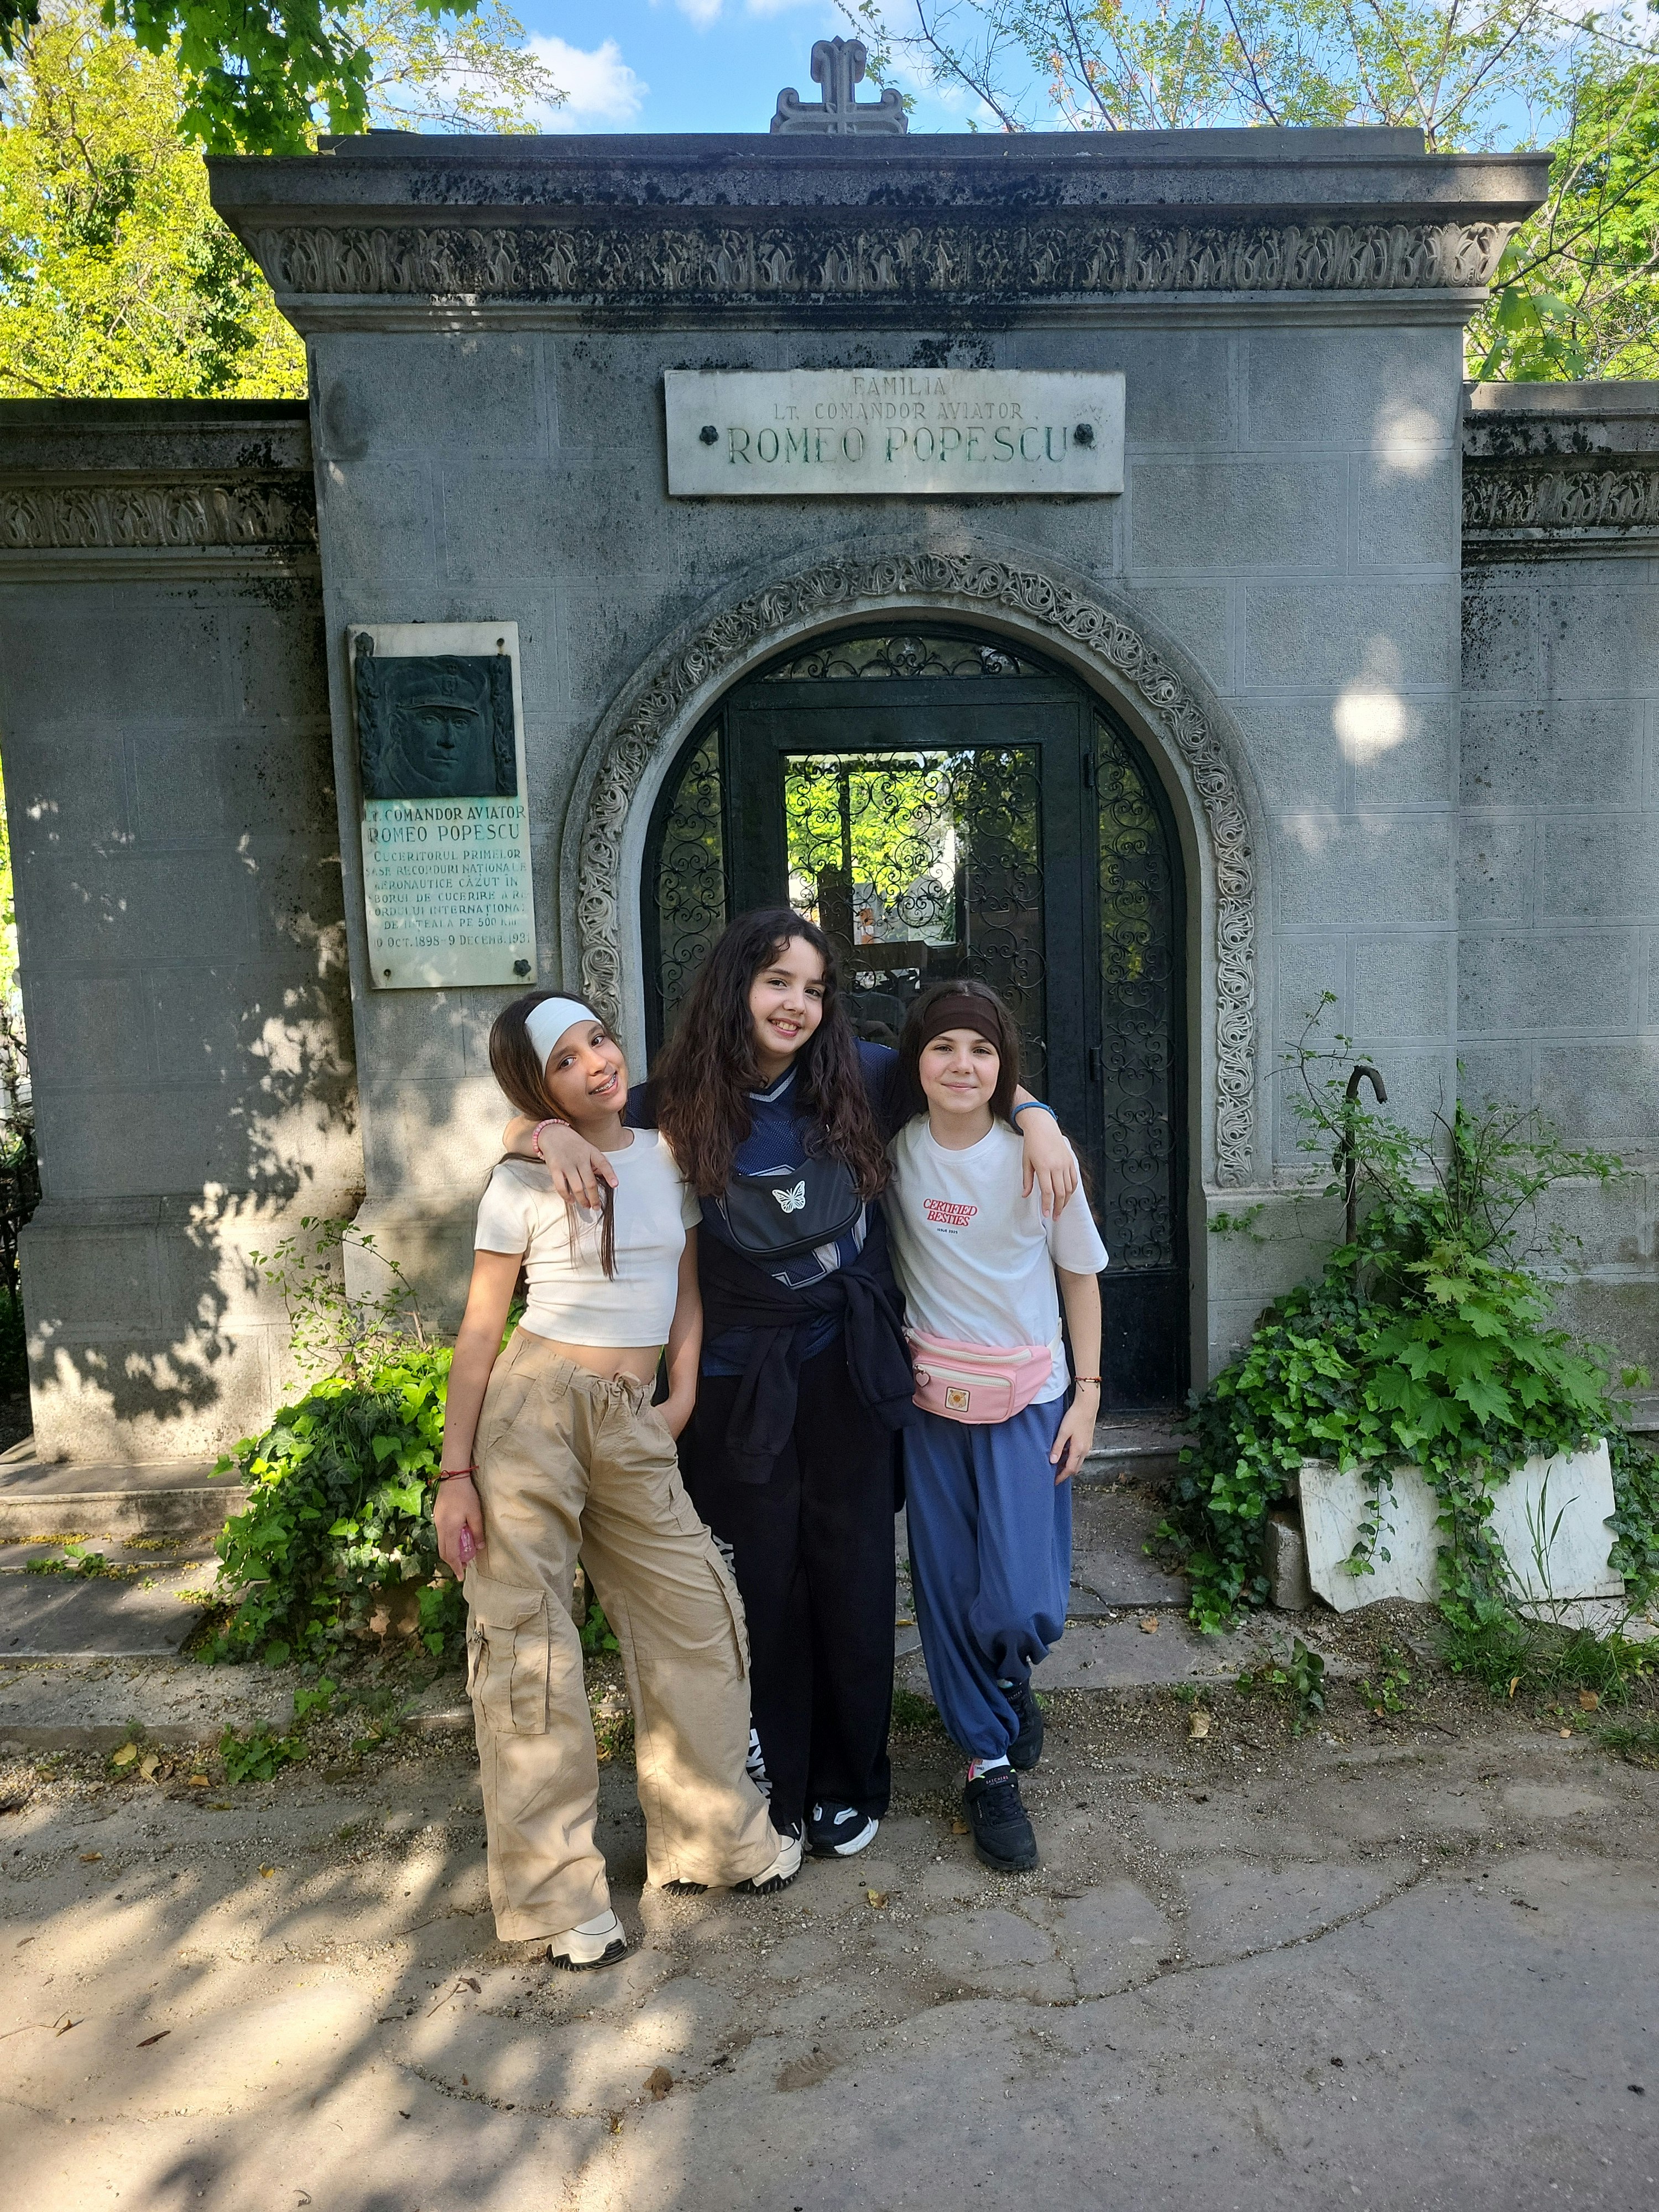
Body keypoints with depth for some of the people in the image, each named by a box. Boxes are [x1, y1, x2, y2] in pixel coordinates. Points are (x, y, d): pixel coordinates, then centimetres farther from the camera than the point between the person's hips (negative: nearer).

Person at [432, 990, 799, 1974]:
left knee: (700, 1616, 5)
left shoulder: (669, 1157, 8)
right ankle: (557, 1891, 18)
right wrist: (455, 1473, -6)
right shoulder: (525, 1180, -4)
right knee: (526, 1641, 2)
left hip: (633, 1423, 4)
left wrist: (683, 1393, 2)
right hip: (530, 1407, -4)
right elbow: (481, 1331, -3)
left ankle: (714, 1835, 27)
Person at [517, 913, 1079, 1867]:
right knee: (765, 1588, 11)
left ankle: (851, 1784, 34)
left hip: (850, 1368, 1)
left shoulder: (860, 1080, -6)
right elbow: (538, 1120, 0)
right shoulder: (685, 1107, -8)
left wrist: (1039, 1119, -9)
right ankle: (774, 1788, 32)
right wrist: (553, 1134, -23)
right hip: (745, 1382, -1)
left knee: (853, 1579, 12)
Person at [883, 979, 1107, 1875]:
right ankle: (990, 1764, 28)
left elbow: (1080, 1274, 0)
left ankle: (1011, 1676, 30)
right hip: (929, 1397, 2)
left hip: (1027, 1399, -2)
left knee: (1020, 1607, -7)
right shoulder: (896, 1151, -5)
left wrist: (1088, 1392, -2)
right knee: (948, 1592, 7)